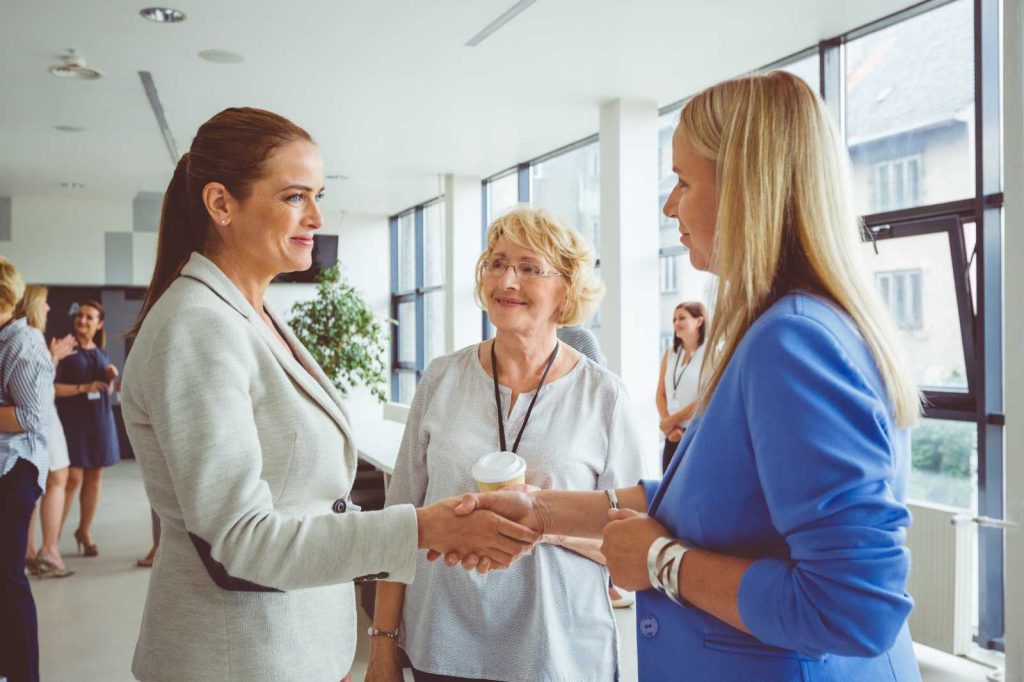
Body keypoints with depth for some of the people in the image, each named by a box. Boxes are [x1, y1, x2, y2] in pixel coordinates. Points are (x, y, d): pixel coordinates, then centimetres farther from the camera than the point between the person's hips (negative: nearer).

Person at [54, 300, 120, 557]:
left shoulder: (102, 354, 13)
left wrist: (111, 379, 1)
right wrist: (83, 387, -19)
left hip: (100, 420, 5)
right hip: (72, 420, -5)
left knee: (94, 477, 7)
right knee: (73, 478, -9)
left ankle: (85, 531, 20)